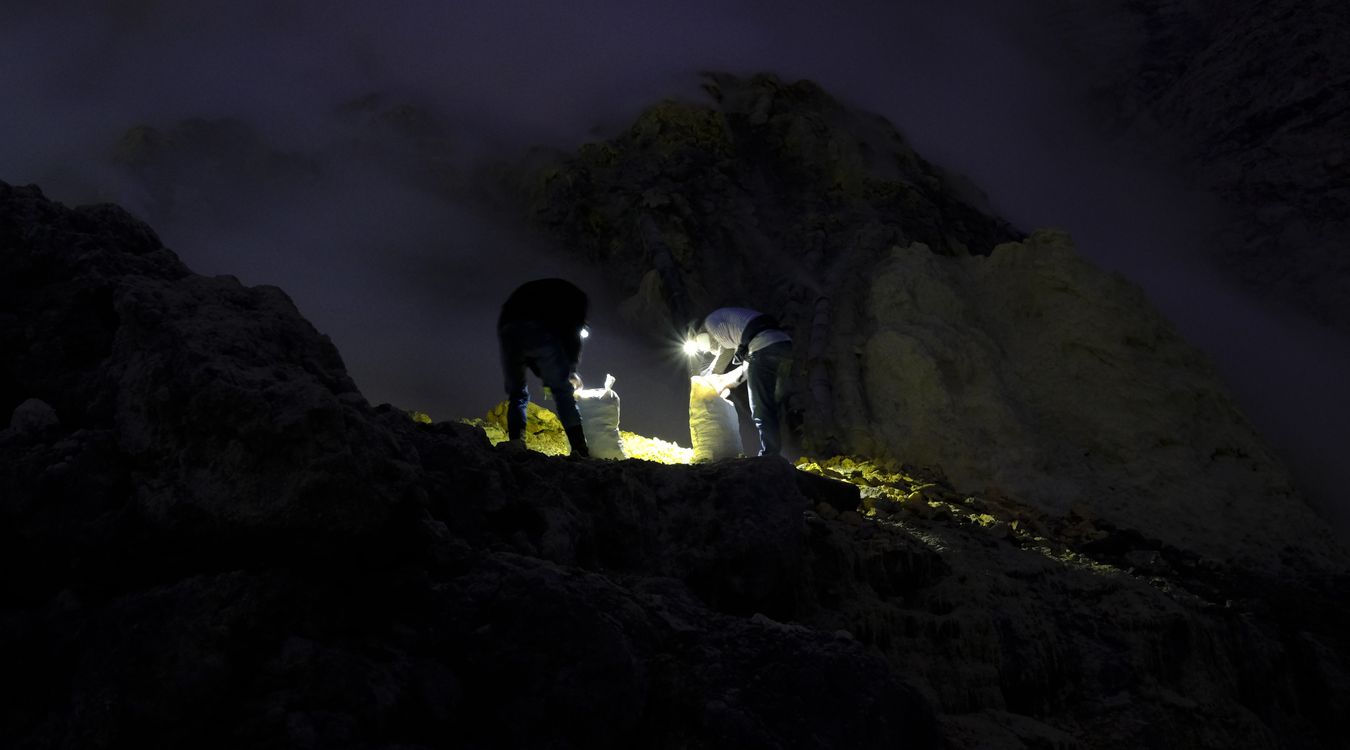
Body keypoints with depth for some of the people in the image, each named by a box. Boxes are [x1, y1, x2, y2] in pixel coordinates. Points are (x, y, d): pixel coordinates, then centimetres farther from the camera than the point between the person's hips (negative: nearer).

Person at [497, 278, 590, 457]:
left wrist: (543, 374, 29)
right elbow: (573, 333, 12)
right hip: (539, 332, -4)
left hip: (506, 330, 5)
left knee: (516, 394, 17)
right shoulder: (576, 296, 28)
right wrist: (571, 370, 23)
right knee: (563, 392, 2)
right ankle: (580, 450, -7)